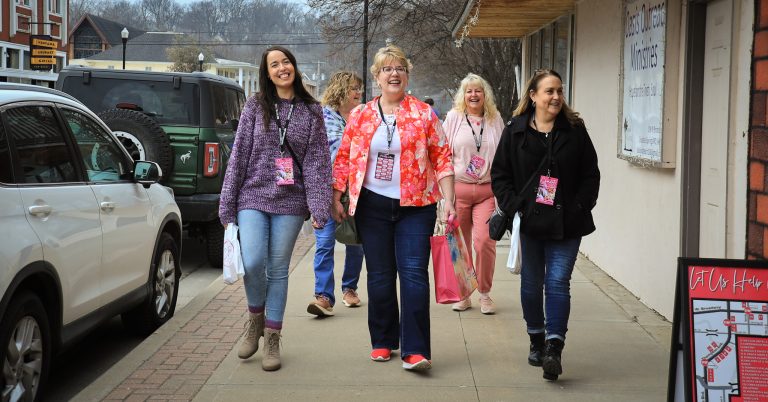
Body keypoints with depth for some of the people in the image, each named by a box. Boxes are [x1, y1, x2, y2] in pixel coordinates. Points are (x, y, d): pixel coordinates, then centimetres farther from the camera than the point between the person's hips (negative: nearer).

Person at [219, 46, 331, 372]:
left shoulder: (311, 110, 5)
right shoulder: (255, 106, 4)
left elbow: (318, 161, 1)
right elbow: (239, 155, 4)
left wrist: (319, 207, -9)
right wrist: (227, 205, 1)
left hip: (290, 202, 0)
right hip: (253, 198, 0)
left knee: (278, 269, 5)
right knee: (252, 263, -14)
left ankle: (272, 339, 17)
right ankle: (255, 317, 16)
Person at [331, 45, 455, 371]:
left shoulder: (423, 114, 1)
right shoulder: (360, 116, 7)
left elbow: (442, 159, 0)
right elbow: (344, 159, 10)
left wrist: (449, 201, -6)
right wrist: (336, 199, 6)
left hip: (415, 206, -2)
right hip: (373, 206, 2)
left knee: (414, 274, -8)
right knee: (380, 275, 9)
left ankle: (414, 350, -7)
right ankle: (383, 341, 22)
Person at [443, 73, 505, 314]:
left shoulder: (495, 120, 9)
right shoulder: (454, 117, 4)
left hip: (487, 190, 0)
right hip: (458, 188, 0)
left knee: (484, 241, -12)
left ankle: (485, 294, 4)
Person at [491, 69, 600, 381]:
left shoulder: (575, 130, 1)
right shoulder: (515, 132, 1)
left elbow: (590, 175, 4)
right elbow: (499, 174, 4)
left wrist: (579, 208, -7)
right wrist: (512, 206, -8)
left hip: (566, 225, -1)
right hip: (529, 223, 1)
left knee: (558, 282, -9)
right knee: (531, 283, 11)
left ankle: (554, 349, -11)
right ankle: (537, 341, 27)